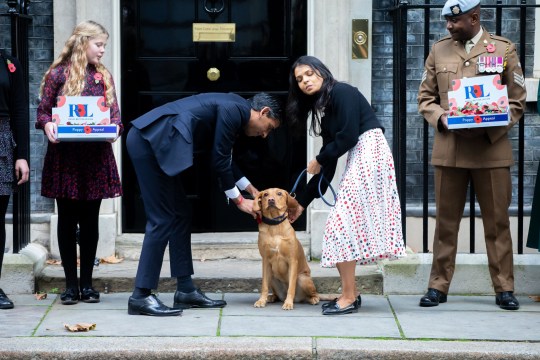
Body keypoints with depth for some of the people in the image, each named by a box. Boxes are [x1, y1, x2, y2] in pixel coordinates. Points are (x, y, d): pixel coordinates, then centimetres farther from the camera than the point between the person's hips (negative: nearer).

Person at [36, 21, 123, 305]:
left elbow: (115, 112, 8)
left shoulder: (104, 76, 10)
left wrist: (115, 127, -13)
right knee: (67, 220, 3)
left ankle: (87, 283, 14)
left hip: (96, 156, 3)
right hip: (65, 157, -3)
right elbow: (43, 111, 0)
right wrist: (48, 125, -21)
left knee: (90, 220, 7)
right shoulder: (58, 74, 0)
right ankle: (71, 284, 10)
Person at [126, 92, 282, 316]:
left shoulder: (233, 111, 22)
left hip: (151, 141, 11)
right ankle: (141, 296, -6)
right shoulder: (234, 110, -8)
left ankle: (186, 290, 17)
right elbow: (219, 160, -6)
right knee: (162, 220, -8)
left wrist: (251, 189, 37)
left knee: (181, 215, 13)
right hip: (150, 141, -11)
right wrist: (239, 200, 4)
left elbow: (223, 159, 33)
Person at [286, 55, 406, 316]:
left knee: (342, 224, -11)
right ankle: (351, 294, 12)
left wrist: (319, 160, 0)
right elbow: (327, 168, 19)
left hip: (370, 152, -9)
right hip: (358, 160, 9)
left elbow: (348, 136, -15)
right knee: (344, 224, 7)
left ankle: (348, 298, -8)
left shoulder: (341, 92, -4)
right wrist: (302, 202, 18)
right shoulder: (323, 109, 21)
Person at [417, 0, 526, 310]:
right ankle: (439, 285, 11)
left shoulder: (503, 49, 2)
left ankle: (505, 288, 9)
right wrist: (441, 118, -8)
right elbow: (426, 97, 12)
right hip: (448, 148, 2)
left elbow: (517, 102, 2)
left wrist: (490, 128, -14)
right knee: (446, 221, 5)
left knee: (497, 222, 2)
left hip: (492, 149, -2)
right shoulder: (439, 50, 9)